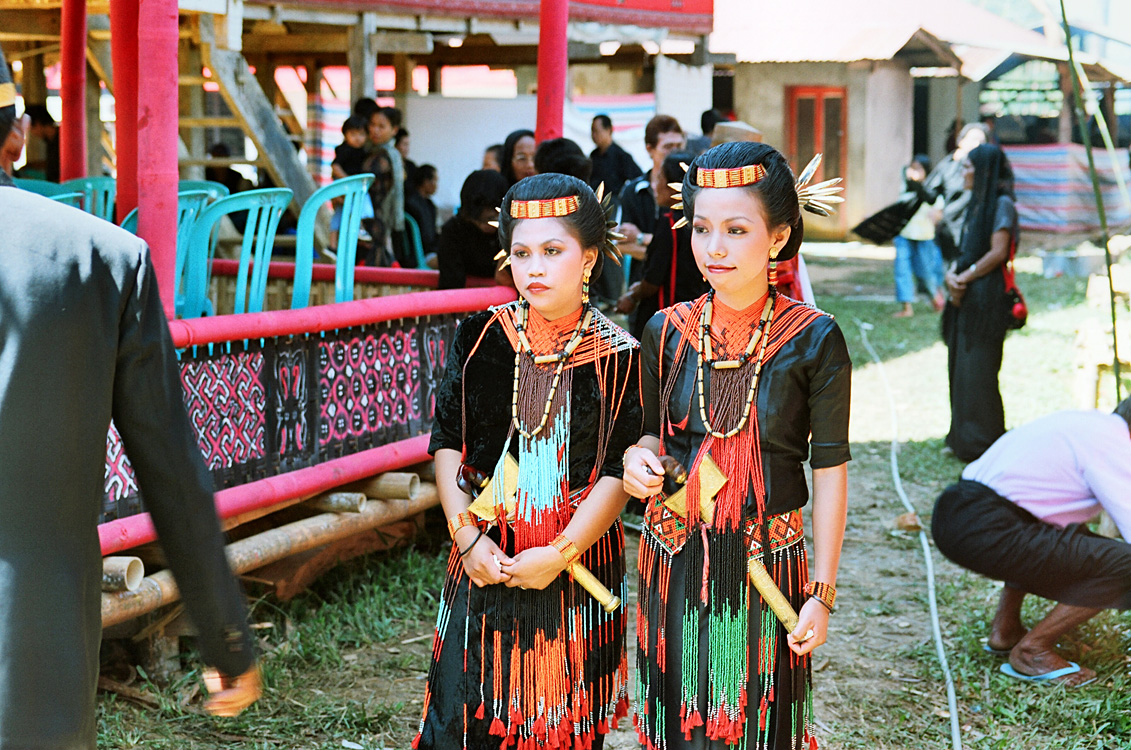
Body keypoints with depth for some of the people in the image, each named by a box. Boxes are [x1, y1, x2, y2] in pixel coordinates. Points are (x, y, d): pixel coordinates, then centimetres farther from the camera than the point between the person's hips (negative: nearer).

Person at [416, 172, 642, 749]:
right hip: (486, 558, 2)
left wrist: (559, 553, -16)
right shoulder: (479, 338, 0)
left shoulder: (617, 356, -6)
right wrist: (469, 538, -9)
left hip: (578, 560, -1)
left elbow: (617, 473, -8)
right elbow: (447, 444, 2)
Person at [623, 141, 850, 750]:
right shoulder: (666, 330, 0)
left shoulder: (814, 340, -9)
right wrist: (640, 457, -11)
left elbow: (830, 471, -6)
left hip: (768, 561, -2)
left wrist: (823, 592, -7)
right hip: (675, 557, 3)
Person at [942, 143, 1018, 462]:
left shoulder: (1002, 204, -10)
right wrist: (952, 274, -4)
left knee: (977, 370, -7)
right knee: (961, 367, 11)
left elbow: (998, 252, -17)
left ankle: (983, 442, 0)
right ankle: (964, 438, 18)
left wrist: (965, 277, -11)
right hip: (967, 298, 9)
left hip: (987, 298, -9)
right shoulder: (977, 204, 17)